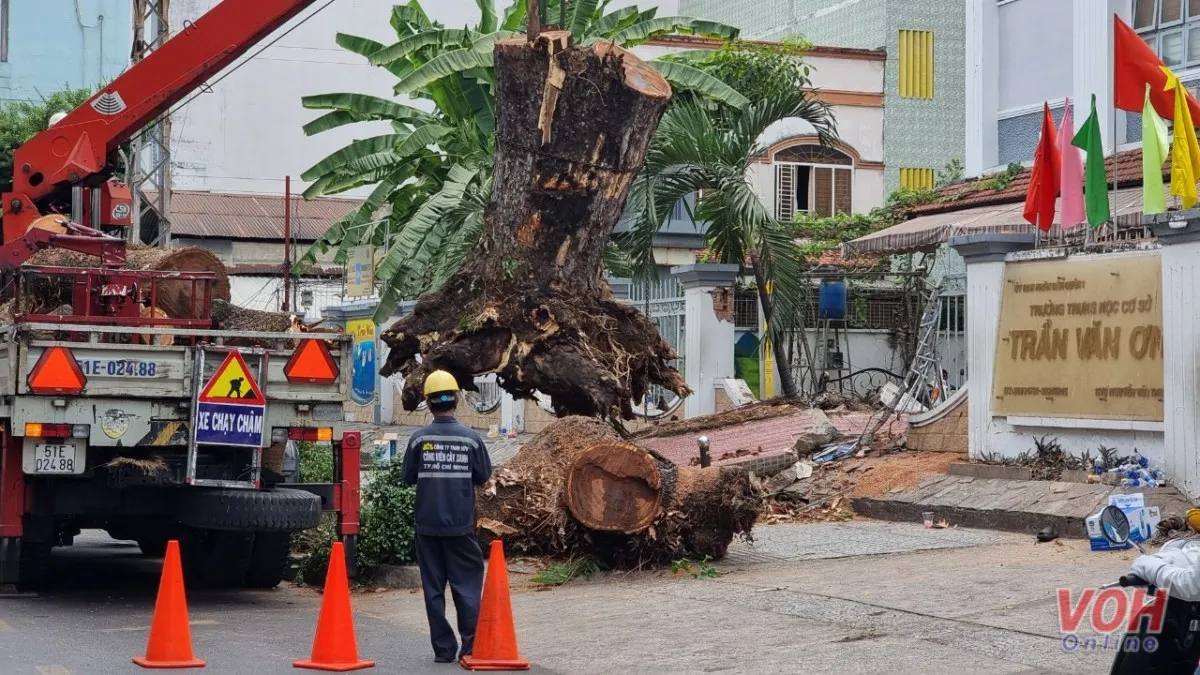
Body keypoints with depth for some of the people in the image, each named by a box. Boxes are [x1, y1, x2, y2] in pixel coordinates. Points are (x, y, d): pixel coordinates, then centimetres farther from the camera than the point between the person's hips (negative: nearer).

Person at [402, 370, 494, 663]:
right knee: (467, 585, 6)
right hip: (461, 524, 0)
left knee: (434, 588, 6)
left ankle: (443, 648, 7)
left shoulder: (419, 439, -6)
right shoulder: (470, 438, -6)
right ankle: (472, 645, 1)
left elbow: (408, 477, 2)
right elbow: (484, 476, 4)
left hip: (428, 525, 1)